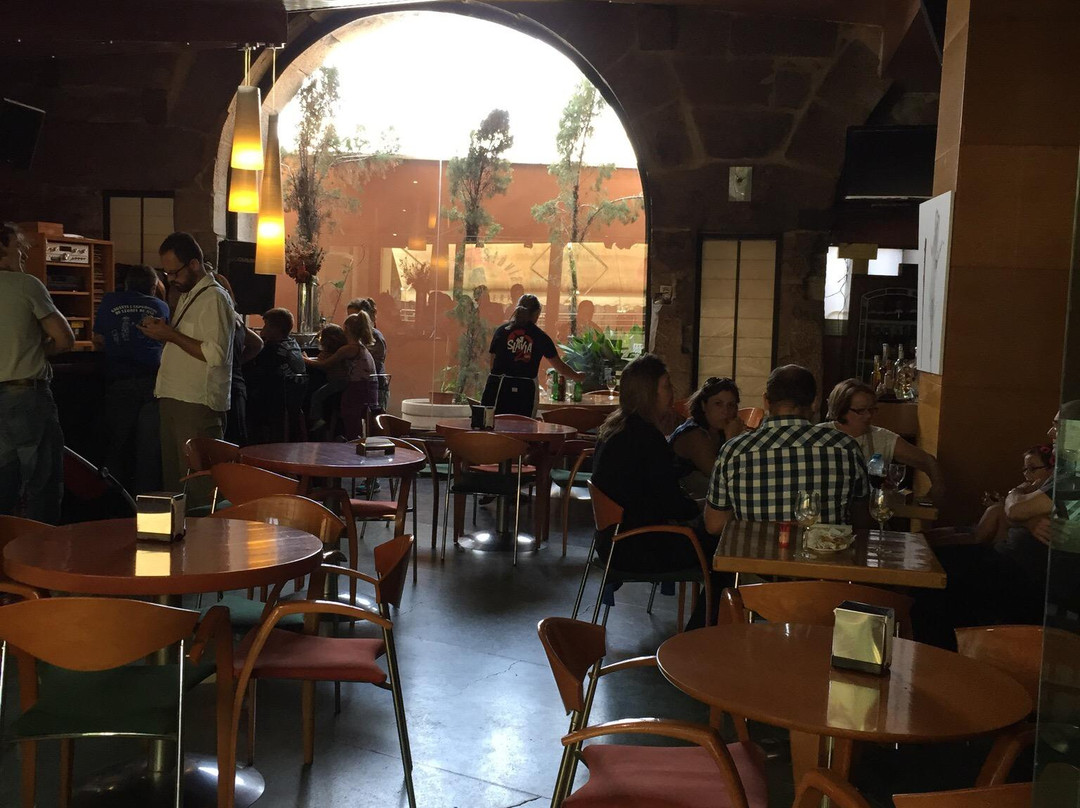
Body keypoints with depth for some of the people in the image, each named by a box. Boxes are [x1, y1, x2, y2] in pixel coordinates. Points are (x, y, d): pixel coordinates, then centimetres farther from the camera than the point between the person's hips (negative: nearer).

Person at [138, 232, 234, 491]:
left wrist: (172, 335, -14)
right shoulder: (187, 296, 20)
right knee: (172, 477, 12)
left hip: (197, 404, -10)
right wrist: (162, 331, 9)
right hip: (173, 401, 10)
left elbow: (215, 354, -20)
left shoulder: (214, 298, -10)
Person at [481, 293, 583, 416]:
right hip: (526, 391, -1)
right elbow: (560, 366, 16)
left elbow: (493, 363, 8)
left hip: (499, 388, 1)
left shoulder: (501, 331, 7)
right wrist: (577, 376, 34)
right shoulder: (540, 337, 6)